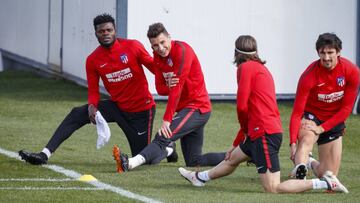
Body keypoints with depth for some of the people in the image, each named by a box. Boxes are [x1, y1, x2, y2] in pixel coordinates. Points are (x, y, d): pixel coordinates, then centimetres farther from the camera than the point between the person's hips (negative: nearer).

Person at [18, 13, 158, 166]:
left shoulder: (133, 47, -12)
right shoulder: (93, 60, -4)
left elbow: (154, 67, -6)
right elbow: (93, 91, 0)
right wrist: (92, 106, -22)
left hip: (142, 110, -3)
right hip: (117, 106, 3)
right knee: (77, 114, -16)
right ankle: (45, 155, -20)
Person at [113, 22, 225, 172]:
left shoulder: (182, 50, -18)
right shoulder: (158, 57, 7)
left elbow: (177, 88, -23)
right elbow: (160, 88, 6)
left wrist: (167, 120, -26)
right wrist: (168, 87, -21)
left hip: (196, 108, -9)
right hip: (186, 108, 9)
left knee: (163, 137, -29)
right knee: (194, 162, 12)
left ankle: (131, 163, -47)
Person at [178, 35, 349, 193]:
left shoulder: (246, 67, -7)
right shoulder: (261, 68, 20)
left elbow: (242, 105, -13)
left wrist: (245, 128, 9)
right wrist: (236, 144, 30)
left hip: (264, 133, -10)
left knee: (272, 189, -11)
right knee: (232, 158, 31)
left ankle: (326, 183, -13)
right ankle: (200, 177, 52)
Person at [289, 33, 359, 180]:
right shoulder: (309, 76, -25)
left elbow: (347, 108, -11)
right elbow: (297, 112, -25)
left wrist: (322, 128, -18)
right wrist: (293, 143, -38)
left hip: (334, 121, 3)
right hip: (311, 115, -3)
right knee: (306, 140, -39)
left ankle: (312, 164, 36)